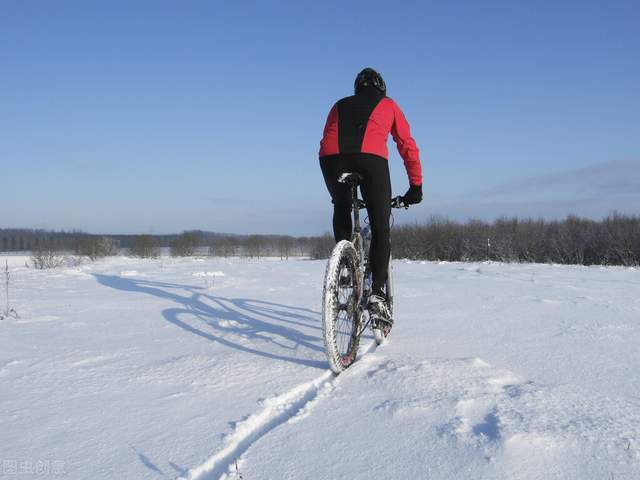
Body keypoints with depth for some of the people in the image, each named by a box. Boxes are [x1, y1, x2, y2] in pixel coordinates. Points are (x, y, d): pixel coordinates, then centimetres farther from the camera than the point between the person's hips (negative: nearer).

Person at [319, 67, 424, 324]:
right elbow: (408, 146, 24)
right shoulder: (388, 105, 30)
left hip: (331, 157, 2)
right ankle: (377, 293, -4)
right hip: (370, 157, -2)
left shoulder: (340, 105, 36)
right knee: (380, 230, 8)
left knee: (341, 210, 30)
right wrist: (416, 186, 30)